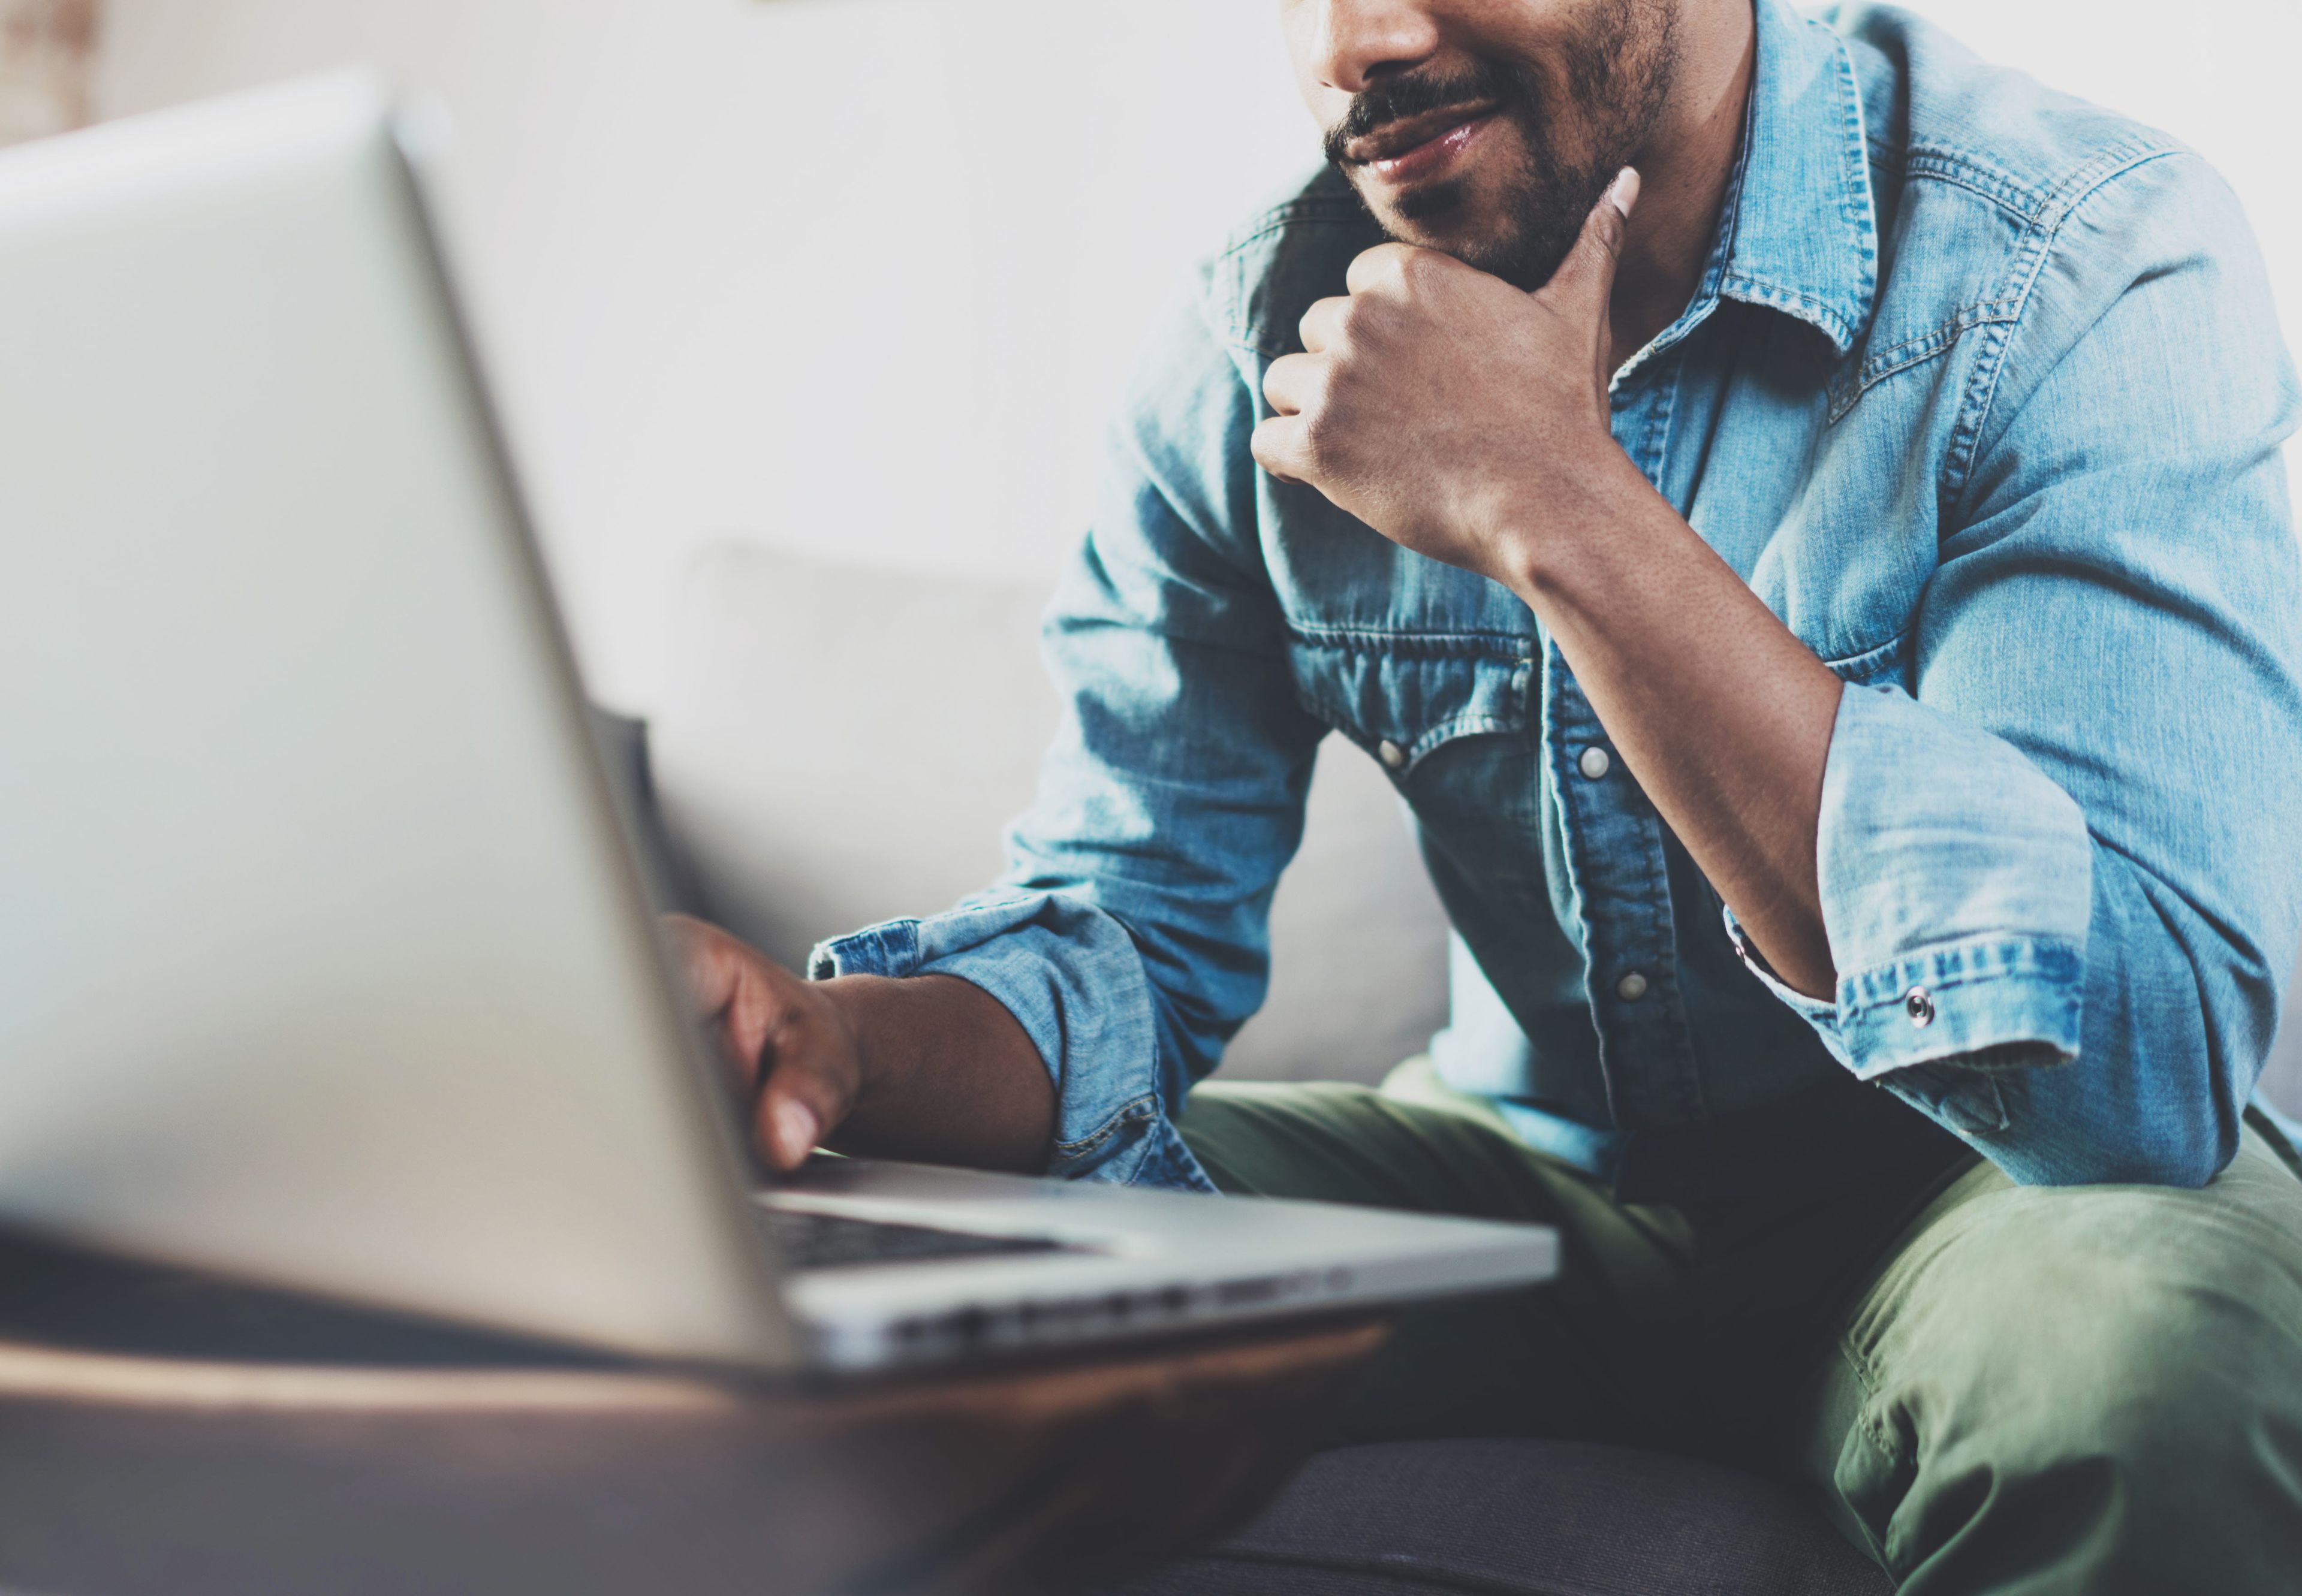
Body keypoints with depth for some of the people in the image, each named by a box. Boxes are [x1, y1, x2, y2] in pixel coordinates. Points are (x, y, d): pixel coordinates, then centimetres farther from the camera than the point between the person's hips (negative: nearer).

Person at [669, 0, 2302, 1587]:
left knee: (2139, 1352, -36)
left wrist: (1559, 510, -35)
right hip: (1528, 1176, 3)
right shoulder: (1263, 339, -7)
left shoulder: (2092, 273, -21)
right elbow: (1128, 939, -4)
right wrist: (837, 1040, -28)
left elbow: (2153, 1061, -33)